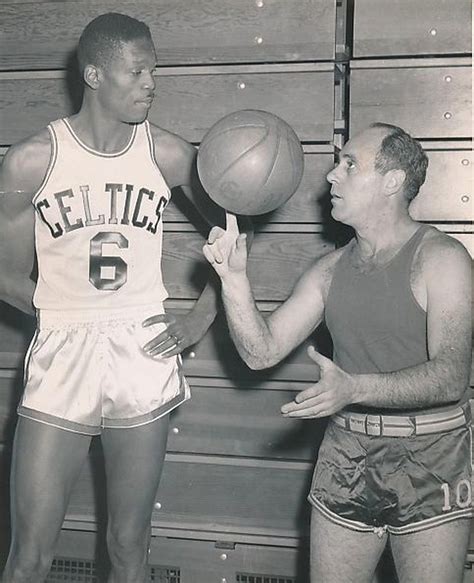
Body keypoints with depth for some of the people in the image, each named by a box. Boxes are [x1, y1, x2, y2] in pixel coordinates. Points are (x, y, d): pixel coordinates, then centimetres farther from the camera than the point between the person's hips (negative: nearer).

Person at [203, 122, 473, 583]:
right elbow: (262, 352, 2)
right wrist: (234, 277, -11)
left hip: (430, 458, -4)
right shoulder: (331, 270, 6)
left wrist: (355, 388, -34)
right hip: (346, 453, 5)